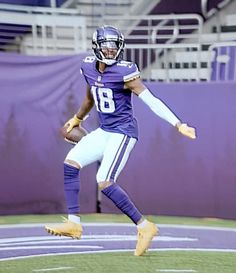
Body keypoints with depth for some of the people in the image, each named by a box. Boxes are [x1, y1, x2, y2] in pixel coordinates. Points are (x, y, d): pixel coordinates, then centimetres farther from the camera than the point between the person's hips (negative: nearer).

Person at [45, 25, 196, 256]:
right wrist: (77, 119, 40)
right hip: (104, 131, 8)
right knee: (70, 163, 0)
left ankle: (144, 226, -7)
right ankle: (73, 223, 6)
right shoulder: (89, 68, 4)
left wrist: (179, 125, -26)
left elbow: (151, 100, -20)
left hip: (123, 132, -8)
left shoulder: (124, 72, -17)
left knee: (104, 183, -17)